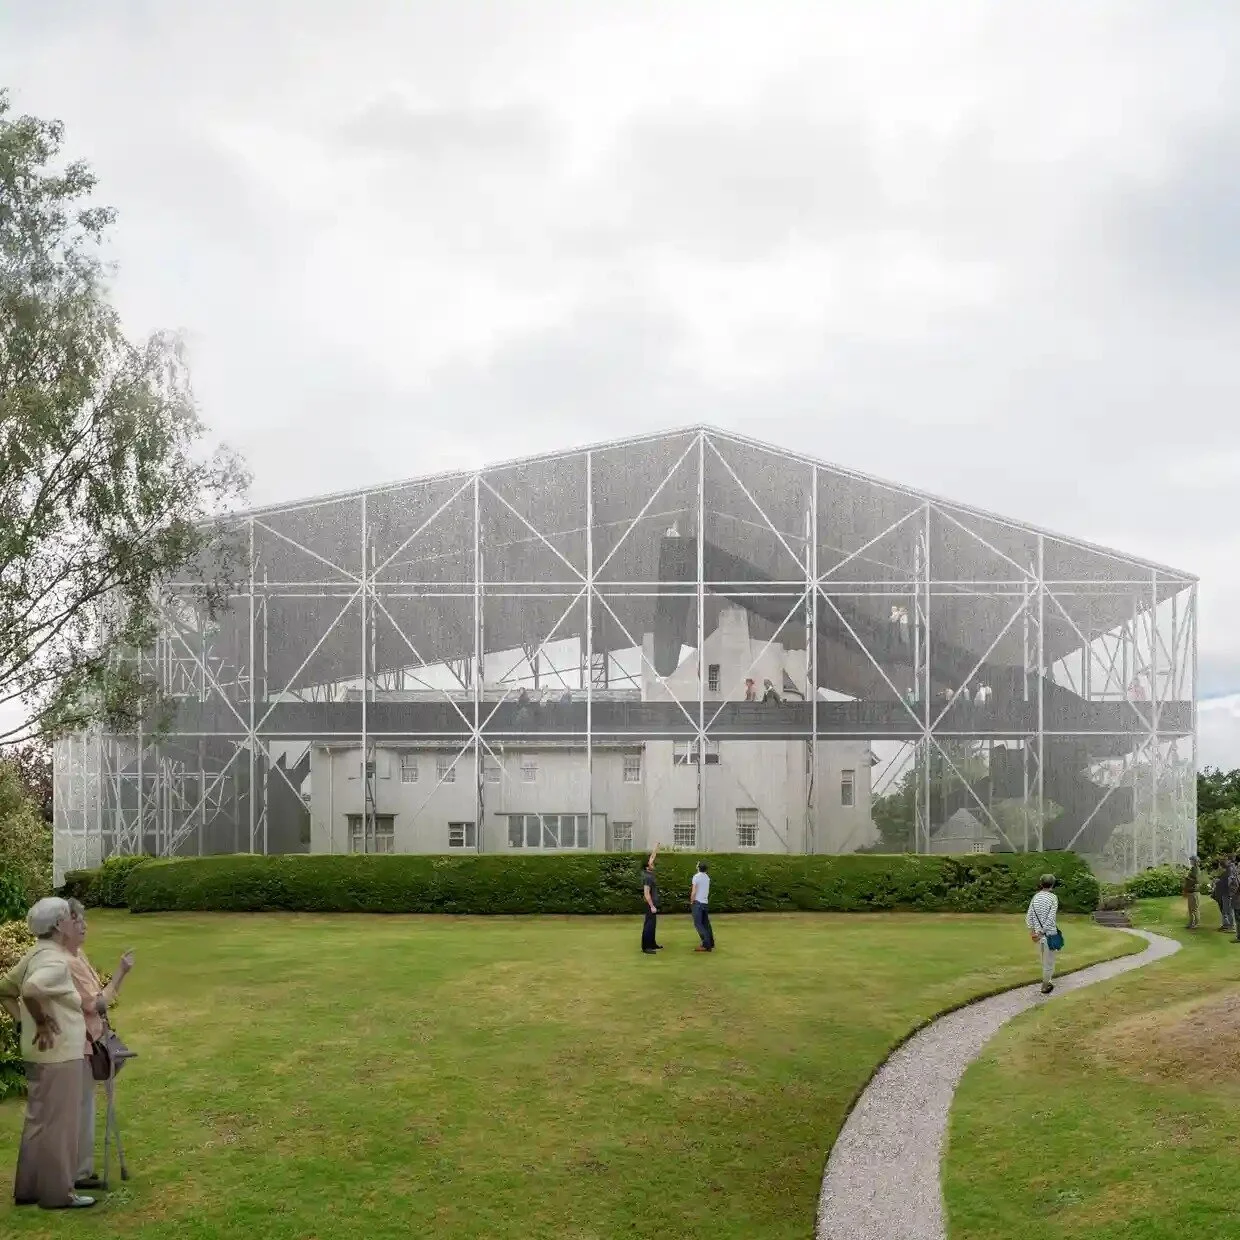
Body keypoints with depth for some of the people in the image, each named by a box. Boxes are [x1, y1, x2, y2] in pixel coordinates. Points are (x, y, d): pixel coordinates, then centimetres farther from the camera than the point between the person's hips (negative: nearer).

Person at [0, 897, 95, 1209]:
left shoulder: (37, 954, 10)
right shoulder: (55, 961, -20)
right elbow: (31, 989, -38)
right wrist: (41, 1022, -24)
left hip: (43, 1055, 10)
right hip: (58, 1056, -10)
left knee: (40, 1122, 18)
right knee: (56, 1124, 1)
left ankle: (29, 1189, 27)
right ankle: (57, 1192, 10)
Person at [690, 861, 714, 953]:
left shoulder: (696, 877, -11)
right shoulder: (707, 877, 10)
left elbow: (694, 892, -13)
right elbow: (708, 891, 13)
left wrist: (691, 901, -3)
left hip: (697, 902, -7)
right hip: (705, 902, 7)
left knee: (698, 924, -7)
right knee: (706, 924, 13)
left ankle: (706, 945, -13)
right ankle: (710, 943, 15)